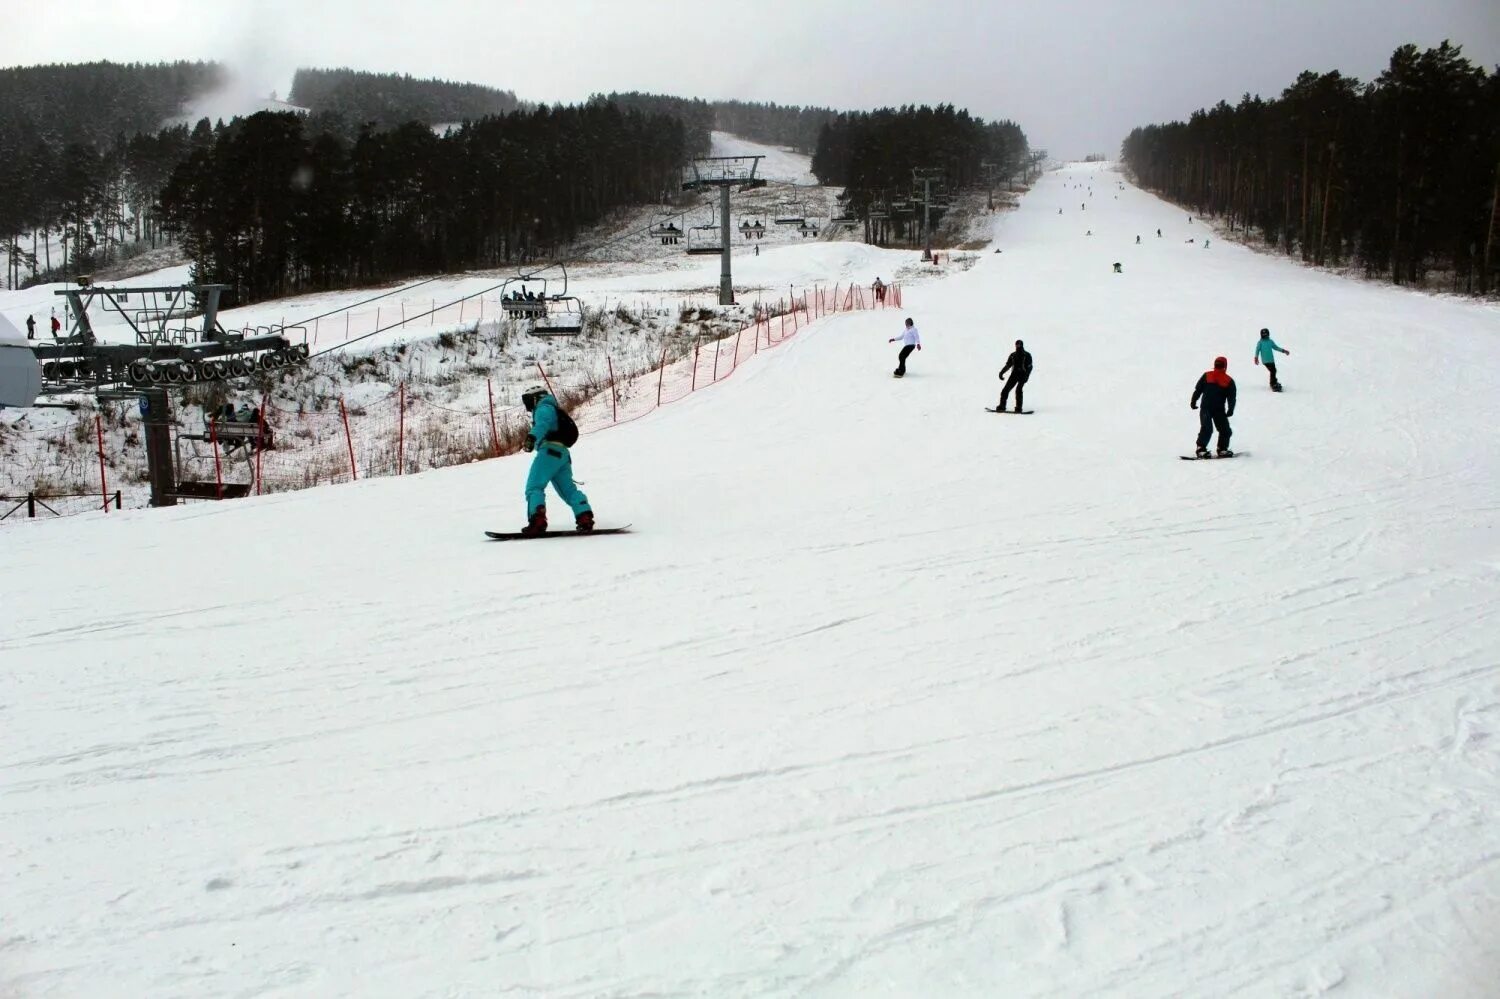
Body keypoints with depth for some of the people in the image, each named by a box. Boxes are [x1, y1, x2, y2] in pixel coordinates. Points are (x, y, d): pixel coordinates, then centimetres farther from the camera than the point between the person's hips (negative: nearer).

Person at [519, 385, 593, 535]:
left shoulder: (544, 407, 1)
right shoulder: (555, 410, 32)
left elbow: (543, 423, -21)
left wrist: (531, 437, -37)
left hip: (550, 450, -10)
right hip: (563, 453, 10)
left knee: (534, 487, -14)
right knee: (569, 490, 9)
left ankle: (537, 521, -29)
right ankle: (585, 517, -4)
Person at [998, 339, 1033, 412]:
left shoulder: (1027, 355, 3)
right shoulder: (1013, 355, 15)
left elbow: (1029, 367, -3)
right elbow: (1008, 365, 19)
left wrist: (1027, 376, -18)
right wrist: (1002, 372, 3)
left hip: (1023, 374, -4)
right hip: (1014, 374, 4)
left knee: (1018, 389, -21)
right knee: (1006, 389, -8)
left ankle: (1018, 408, -19)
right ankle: (1002, 406, -2)